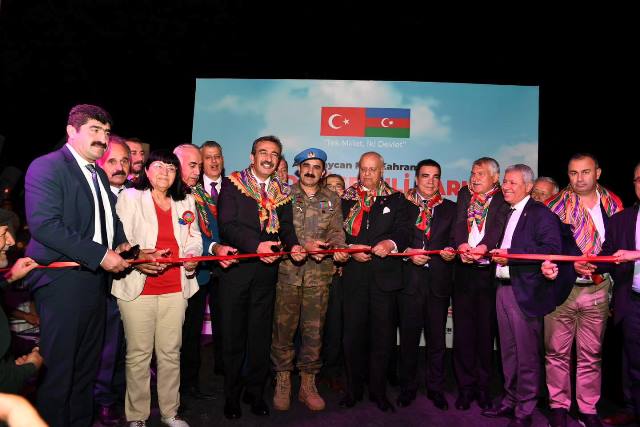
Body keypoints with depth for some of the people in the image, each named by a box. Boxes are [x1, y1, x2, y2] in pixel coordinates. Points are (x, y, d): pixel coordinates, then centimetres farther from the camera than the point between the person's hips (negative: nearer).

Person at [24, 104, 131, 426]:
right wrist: (100, 255, -21)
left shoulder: (99, 175, 17)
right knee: (57, 372, 3)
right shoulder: (47, 167, -9)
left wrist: (121, 244, 6)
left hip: (95, 283, 8)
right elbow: (43, 224, -21)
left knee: (86, 370, 17)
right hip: (63, 284, -8)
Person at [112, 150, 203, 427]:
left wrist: (192, 256, -4)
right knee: (139, 353, 2)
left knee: (171, 352, 9)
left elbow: (194, 238, 17)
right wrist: (138, 260, -21)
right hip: (138, 288, -3)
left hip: (175, 288, 4)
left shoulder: (186, 202, 15)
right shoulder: (130, 197, 2)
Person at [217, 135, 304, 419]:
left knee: (261, 333, 12)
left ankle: (255, 391, 28)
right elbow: (227, 224, -12)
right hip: (236, 268, -3)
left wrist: (293, 245, -15)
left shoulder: (282, 190, 12)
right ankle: (232, 394, 25)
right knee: (233, 333, 8)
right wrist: (256, 245, -26)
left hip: (266, 269, 3)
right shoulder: (233, 183, -1)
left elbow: (286, 225, 7)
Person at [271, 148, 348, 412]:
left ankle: (308, 385, 20)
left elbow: (336, 232, 6)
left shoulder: (332, 200, 14)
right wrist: (303, 246, -14)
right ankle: (283, 384, 17)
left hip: (319, 274, 2)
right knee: (283, 328, 2)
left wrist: (338, 249, -15)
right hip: (288, 271, -1)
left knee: (314, 330, 7)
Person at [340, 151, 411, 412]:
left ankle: (378, 390, 19)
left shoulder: (396, 199, 10)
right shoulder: (347, 199, 11)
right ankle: (353, 389, 20)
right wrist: (351, 249, -11)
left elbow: (403, 231, -1)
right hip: (354, 275, 1)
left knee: (383, 334, 4)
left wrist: (391, 243, -21)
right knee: (353, 332, 4)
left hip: (385, 275, 0)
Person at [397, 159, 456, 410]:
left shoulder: (450, 208, 11)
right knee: (408, 337, 7)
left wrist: (450, 251, -14)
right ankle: (407, 388, 23)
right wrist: (409, 254, -15)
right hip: (410, 279, -1)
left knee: (437, 338, 9)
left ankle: (435, 388, 24)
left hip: (439, 281, 1)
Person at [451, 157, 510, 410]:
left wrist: (482, 247, -30)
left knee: (486, 330, 4)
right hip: (464, 271, 2)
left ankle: (483, 387, 18)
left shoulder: (502, 200, 4)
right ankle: (465, 386, 16)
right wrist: (462, 246, -20)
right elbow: (459, 223, -1)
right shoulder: (464, 194, 14)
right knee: (463, 330, 4)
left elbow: (498, 227, -11)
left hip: (489, 272, -2)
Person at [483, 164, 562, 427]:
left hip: (526, 292, -8)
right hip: (503, 288, 8)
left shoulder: (540, 213, -7)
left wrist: (511, 255, -21)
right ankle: (510, 401, 30)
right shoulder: (506, 213, 18)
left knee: (527, 355, 1)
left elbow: (553, 248, -20)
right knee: (508, 351, 16)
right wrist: (492, 252, 2)